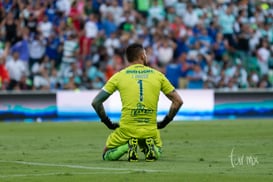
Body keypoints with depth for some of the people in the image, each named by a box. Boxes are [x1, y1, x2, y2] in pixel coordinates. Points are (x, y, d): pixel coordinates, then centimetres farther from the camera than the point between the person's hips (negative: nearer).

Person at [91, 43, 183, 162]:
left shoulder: (119, 76, 3)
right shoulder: (158, 75, 6)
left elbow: (96, 102, 3)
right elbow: (178, 101, 8)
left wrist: (108, 123, 14)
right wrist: (164, 123, 17)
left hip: (126, 130, -1)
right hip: (150, 131, 1)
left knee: (107, 156, 23)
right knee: (157, 151, 34)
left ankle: (128, 146, -7)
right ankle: (150, 147, -2)